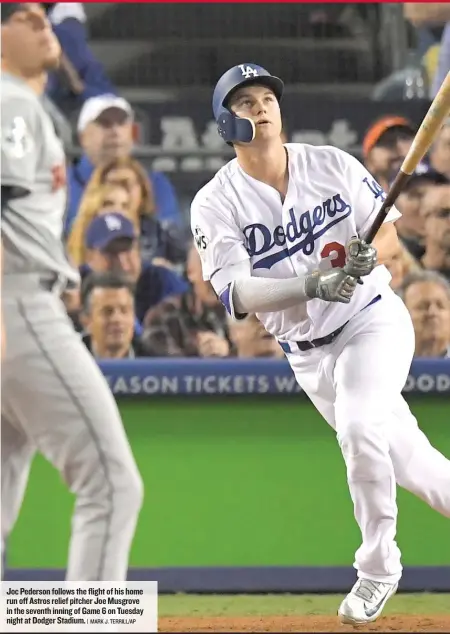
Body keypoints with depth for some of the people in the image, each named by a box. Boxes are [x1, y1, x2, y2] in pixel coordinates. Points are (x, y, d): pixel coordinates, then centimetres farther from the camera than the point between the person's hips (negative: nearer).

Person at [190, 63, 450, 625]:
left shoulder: (332, 165, -5)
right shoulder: (215, 204, -10)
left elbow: (390, 232, 2)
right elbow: (236, 294, -21)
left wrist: (370, 253, -22)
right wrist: (309, 286, -37)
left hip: (374, 321, -2)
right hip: (308, 352, 2)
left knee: (359, 429, -25)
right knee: (398, 455, 8)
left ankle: (377, 570, -9)